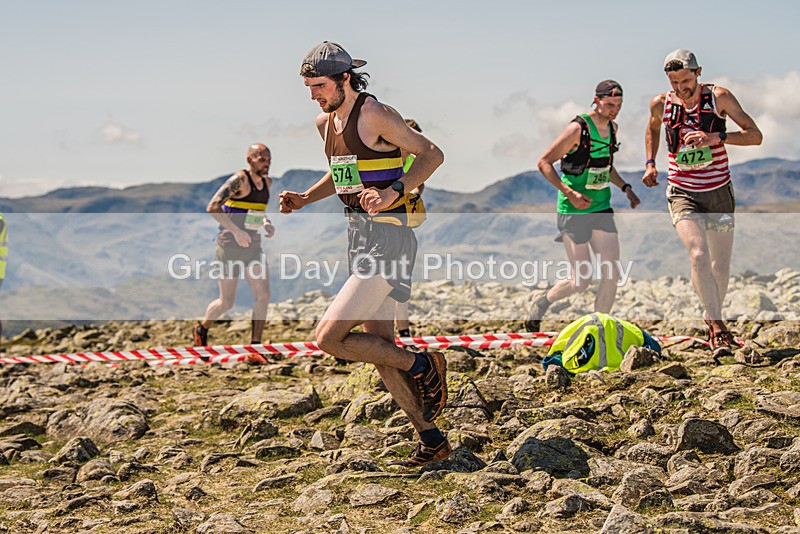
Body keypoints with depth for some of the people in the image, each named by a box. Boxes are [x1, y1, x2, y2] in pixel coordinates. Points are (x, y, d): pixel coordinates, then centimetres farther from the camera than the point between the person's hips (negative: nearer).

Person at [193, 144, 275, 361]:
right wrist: (236, 231, -27)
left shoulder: (267, 182, 9)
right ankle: (201, 329, 32)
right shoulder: (239, 180, -16)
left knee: (263, 295, -9)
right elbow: (212, 207, -22)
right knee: (226, 302, 3)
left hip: (253, 246, 7)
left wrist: (266, 222, 6)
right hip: (230, 246, -6)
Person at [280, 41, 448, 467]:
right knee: (379, 348, 11)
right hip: (358, 235, 9)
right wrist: (303, 199, 11)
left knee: (329, 339, -14)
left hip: (387, 236, -9)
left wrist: (393, 193, -24)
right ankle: (432, 441, 20)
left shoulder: (374, 115, -13)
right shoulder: (326, 122, 13)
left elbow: (432, 154, -11)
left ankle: (423, 367, 2)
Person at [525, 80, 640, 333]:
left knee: (612, 274, -3)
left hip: (602, 209, 7)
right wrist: (570, 193, -22)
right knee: (581, 281, -3)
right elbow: (544, 162, -14)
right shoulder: (578, 129, -16)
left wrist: (625, 187, 10)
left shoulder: (612, 128, 8)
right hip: (574, 211, -7)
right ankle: (542, 301, 25)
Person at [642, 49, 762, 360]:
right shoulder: (661, 104, -4)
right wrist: (650, 164, 6)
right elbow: (652, 129, 20)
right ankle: (718, 329, -23)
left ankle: (712, 321, 31)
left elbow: (755, 135, -13)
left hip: (719, 192, 1)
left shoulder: (719, 97, -10)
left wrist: (717, 138, -28)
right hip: (682, 193, -1)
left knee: (720, 266, 7)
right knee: (698, 256, -23)